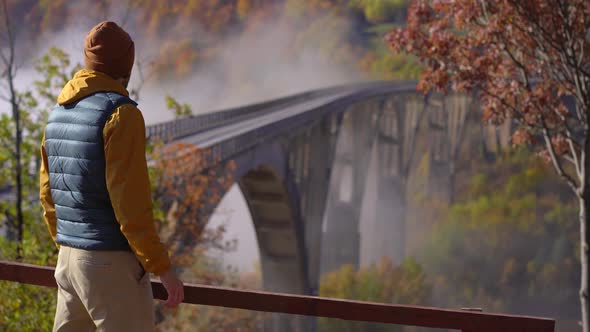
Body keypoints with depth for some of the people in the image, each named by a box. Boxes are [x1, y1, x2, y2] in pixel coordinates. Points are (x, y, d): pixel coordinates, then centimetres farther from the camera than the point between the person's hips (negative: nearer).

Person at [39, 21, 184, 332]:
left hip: (69, 258, 9)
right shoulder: (121, 113, -16)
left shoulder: (59, 114, 10)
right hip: (112, 263, -9)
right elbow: (131, 201, -22)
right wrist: (162, 267, -17)